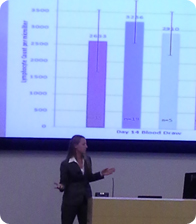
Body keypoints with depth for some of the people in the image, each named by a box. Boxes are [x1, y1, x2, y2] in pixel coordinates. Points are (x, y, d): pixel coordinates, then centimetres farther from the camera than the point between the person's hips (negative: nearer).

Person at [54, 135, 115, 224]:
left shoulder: (87, 160, 5)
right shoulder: (66, 164, -10)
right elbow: (64, 182, -8)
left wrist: (101, 174, 6)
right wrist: (61, 186, -30)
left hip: (85, 199, 5)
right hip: (71, 200, -5)